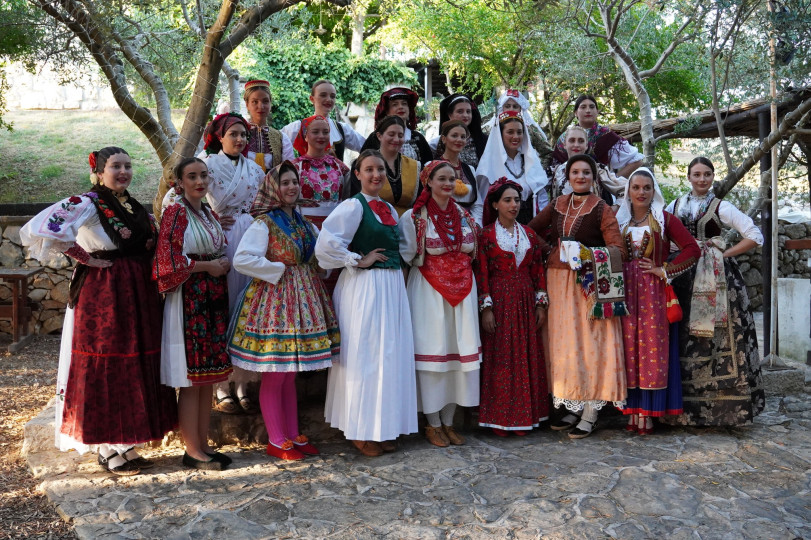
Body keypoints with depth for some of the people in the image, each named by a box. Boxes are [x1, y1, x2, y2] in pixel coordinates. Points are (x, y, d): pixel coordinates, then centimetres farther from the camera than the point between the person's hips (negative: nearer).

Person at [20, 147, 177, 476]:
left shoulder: (135, 207, 14)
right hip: (102, 296, -7)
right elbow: (39, 230, -22)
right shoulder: (86, 204, -9)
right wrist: (84, 257, -15)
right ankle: (109, 452, 11)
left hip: (138, 297, 8)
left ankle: (126, 445, 22)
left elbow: (148, 246, 28)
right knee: (106, 369, -1)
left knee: (135, 368, 11)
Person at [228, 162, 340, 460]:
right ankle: (276, 441, 12)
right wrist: (278, 271, -13)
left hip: (303, 299, 7)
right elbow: (241, 259, -19)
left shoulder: (304, 223, 13)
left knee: (290, 374, 13)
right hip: (275, 300, -6)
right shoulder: (264, 222, -8)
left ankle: (293, 435, 22)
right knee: (274, 376, 1)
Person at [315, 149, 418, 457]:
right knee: (365, 357, -3)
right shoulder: (353, 206, -8)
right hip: (364, 288, -8)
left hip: (392, 287, 8)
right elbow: (326, 243, -22)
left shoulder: (389, 209, 15)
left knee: (391, 355, 10)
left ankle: (383, 427, 21)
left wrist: (394, 268, 9)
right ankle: (361, 431, 9)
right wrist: (359, 260, -14)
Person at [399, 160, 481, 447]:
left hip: (462, 288, 5)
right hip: (429, 289, -5)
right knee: (433, 351, -1)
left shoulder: (464, 215, 11)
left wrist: (461, 269, 7)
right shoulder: (414, 217, -6)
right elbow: (406, 253, -4)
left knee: (459, 351, 6)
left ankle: (448, 421, 18)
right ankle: (433, 424, 11)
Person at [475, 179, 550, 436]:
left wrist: (541, 304, 5)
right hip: (499, 302, -4)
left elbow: (538, 270, 11)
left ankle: (524, 415, 17)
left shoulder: (529, 234, 11)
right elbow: (481, 273, -7)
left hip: (525, 302, 4)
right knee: (499, 359, -1)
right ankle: (499, 418, 7)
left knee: (527, 357, 6)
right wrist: (486, 308, -13)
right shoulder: (486, 234, -2)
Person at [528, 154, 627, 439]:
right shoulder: (557, 205, 10)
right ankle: (573, 407, 19)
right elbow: (530, 231, 13)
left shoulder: (601, 209, -3)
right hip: (559, 282, 5)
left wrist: (587, 253, -23)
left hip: (590, 284, -5)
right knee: (565, 343, 8)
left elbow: (619, 250, -11)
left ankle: (590, 414, 5)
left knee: (590, 342, -2)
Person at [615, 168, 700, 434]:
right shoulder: (619, 219, 11)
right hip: (625, 292, 3)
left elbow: (692, 249, -4)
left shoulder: (665, 219, 2)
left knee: (652, 347, -2)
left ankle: (647, 414, 3)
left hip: (654, 292, -3)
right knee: (629, 348, 3)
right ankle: (632, 411, 10)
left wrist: (664, 270, -9)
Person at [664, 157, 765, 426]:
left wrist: (724, 253, -7)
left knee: (716, 337, -5)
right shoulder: (676, 205, 11)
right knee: (684, 338, 4)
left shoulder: (720, 207, 0)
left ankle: (722, 403, 4)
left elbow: (755, 236, -3)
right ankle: (687, 403, 13)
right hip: (684, 277, 3)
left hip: (715, 278, -3)